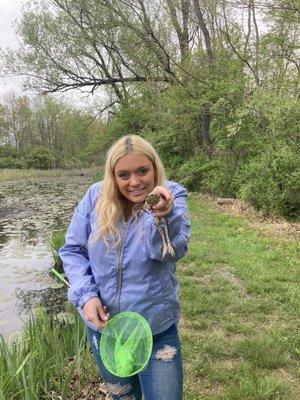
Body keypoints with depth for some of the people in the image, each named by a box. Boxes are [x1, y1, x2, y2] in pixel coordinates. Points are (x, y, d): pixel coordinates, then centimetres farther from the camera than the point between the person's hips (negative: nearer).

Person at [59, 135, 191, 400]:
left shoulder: (172, 196, -14)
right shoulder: (96, 197, -10)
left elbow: (174, 252, -29)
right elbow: (72, 250, -3)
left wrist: (162, 218, -49)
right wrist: (85, 295, -16)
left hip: (156, 328, -2)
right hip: (102, 324, 3)